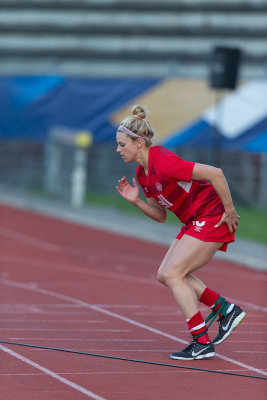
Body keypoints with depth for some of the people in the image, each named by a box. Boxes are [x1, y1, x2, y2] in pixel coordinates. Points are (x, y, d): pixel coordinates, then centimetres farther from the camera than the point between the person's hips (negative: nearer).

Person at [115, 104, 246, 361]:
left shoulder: (163, 162, -25)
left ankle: (202, 342, -8)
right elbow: (160, 215, 12)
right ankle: (225, 309, 13)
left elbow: (215, 173, -28)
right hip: (195, 221, 10)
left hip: (213, 217, -10)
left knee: (173, 274, -12)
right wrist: (136, 201, -5)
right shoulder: (142, 173, 5)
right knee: (165, 275, 8)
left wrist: (230, 211, -21)